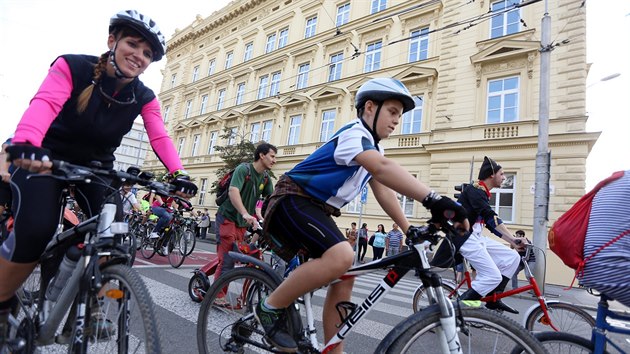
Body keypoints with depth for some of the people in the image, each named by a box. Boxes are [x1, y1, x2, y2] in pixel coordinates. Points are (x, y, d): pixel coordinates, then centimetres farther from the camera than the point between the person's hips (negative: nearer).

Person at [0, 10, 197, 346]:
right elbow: (44, 103, -33)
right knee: (35, 229, -26)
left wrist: (178, 174, -39)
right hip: (46, 158, -3)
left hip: (96, 165, 3)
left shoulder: (144, 98, -7)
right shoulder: (72, 67, -15)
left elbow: (160, 137, -20)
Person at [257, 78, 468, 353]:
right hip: (293, 201, -10)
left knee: (344, 277, 3)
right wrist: (434, 200, -47)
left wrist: (410, 230, -1)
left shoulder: (372, 146, 14)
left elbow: (382, 191, 8)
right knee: (341, 257, -30)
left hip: (317, 209, 10)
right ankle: (270, 308, -11)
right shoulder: (355, 133, -17)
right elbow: (383, 168, -37)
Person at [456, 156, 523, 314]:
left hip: (476, 238, 10)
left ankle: (493, 300, 10)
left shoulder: (483, 194, 20)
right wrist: (514, 239, -31)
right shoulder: (475, 189, -11)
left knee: (513, 257, 3)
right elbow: (492, 218, -25)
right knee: (493, 277, -13)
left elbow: (491, 224, 20)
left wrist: (513, 243, 14)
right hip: (465, 237, -10)